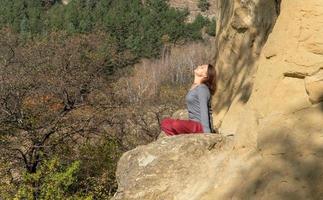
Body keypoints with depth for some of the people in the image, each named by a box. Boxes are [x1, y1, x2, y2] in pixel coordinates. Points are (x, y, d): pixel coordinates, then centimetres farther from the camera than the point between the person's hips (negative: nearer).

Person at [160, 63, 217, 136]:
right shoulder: (193, 87, 16)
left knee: (176, 125, -33)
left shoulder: (202, 88, -11)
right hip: (193, 123, 9)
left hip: (201, 126, -9)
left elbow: (204, 112, -19)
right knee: (165, 122, 0)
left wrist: (207, 133, -24)